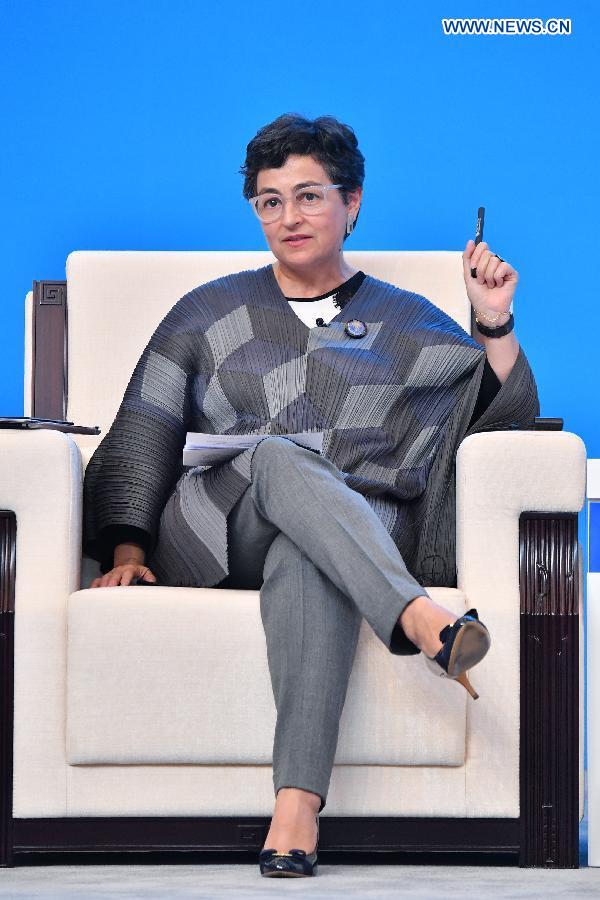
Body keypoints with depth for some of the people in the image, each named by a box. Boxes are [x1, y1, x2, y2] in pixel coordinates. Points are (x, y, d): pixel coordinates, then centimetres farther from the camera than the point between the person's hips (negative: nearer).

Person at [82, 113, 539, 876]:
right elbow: (142, 435, 15)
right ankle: (417, 617, -58)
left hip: (365, 529, -1)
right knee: (276, 456, -35)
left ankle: (297, 804, -56)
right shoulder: (208, 314, 23)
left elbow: (509, 417, 14)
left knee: (304, 556, -40)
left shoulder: (405, 323, 21)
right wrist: (127, 550, 1)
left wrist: (495, 322, -2)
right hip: (216, 539, 1)